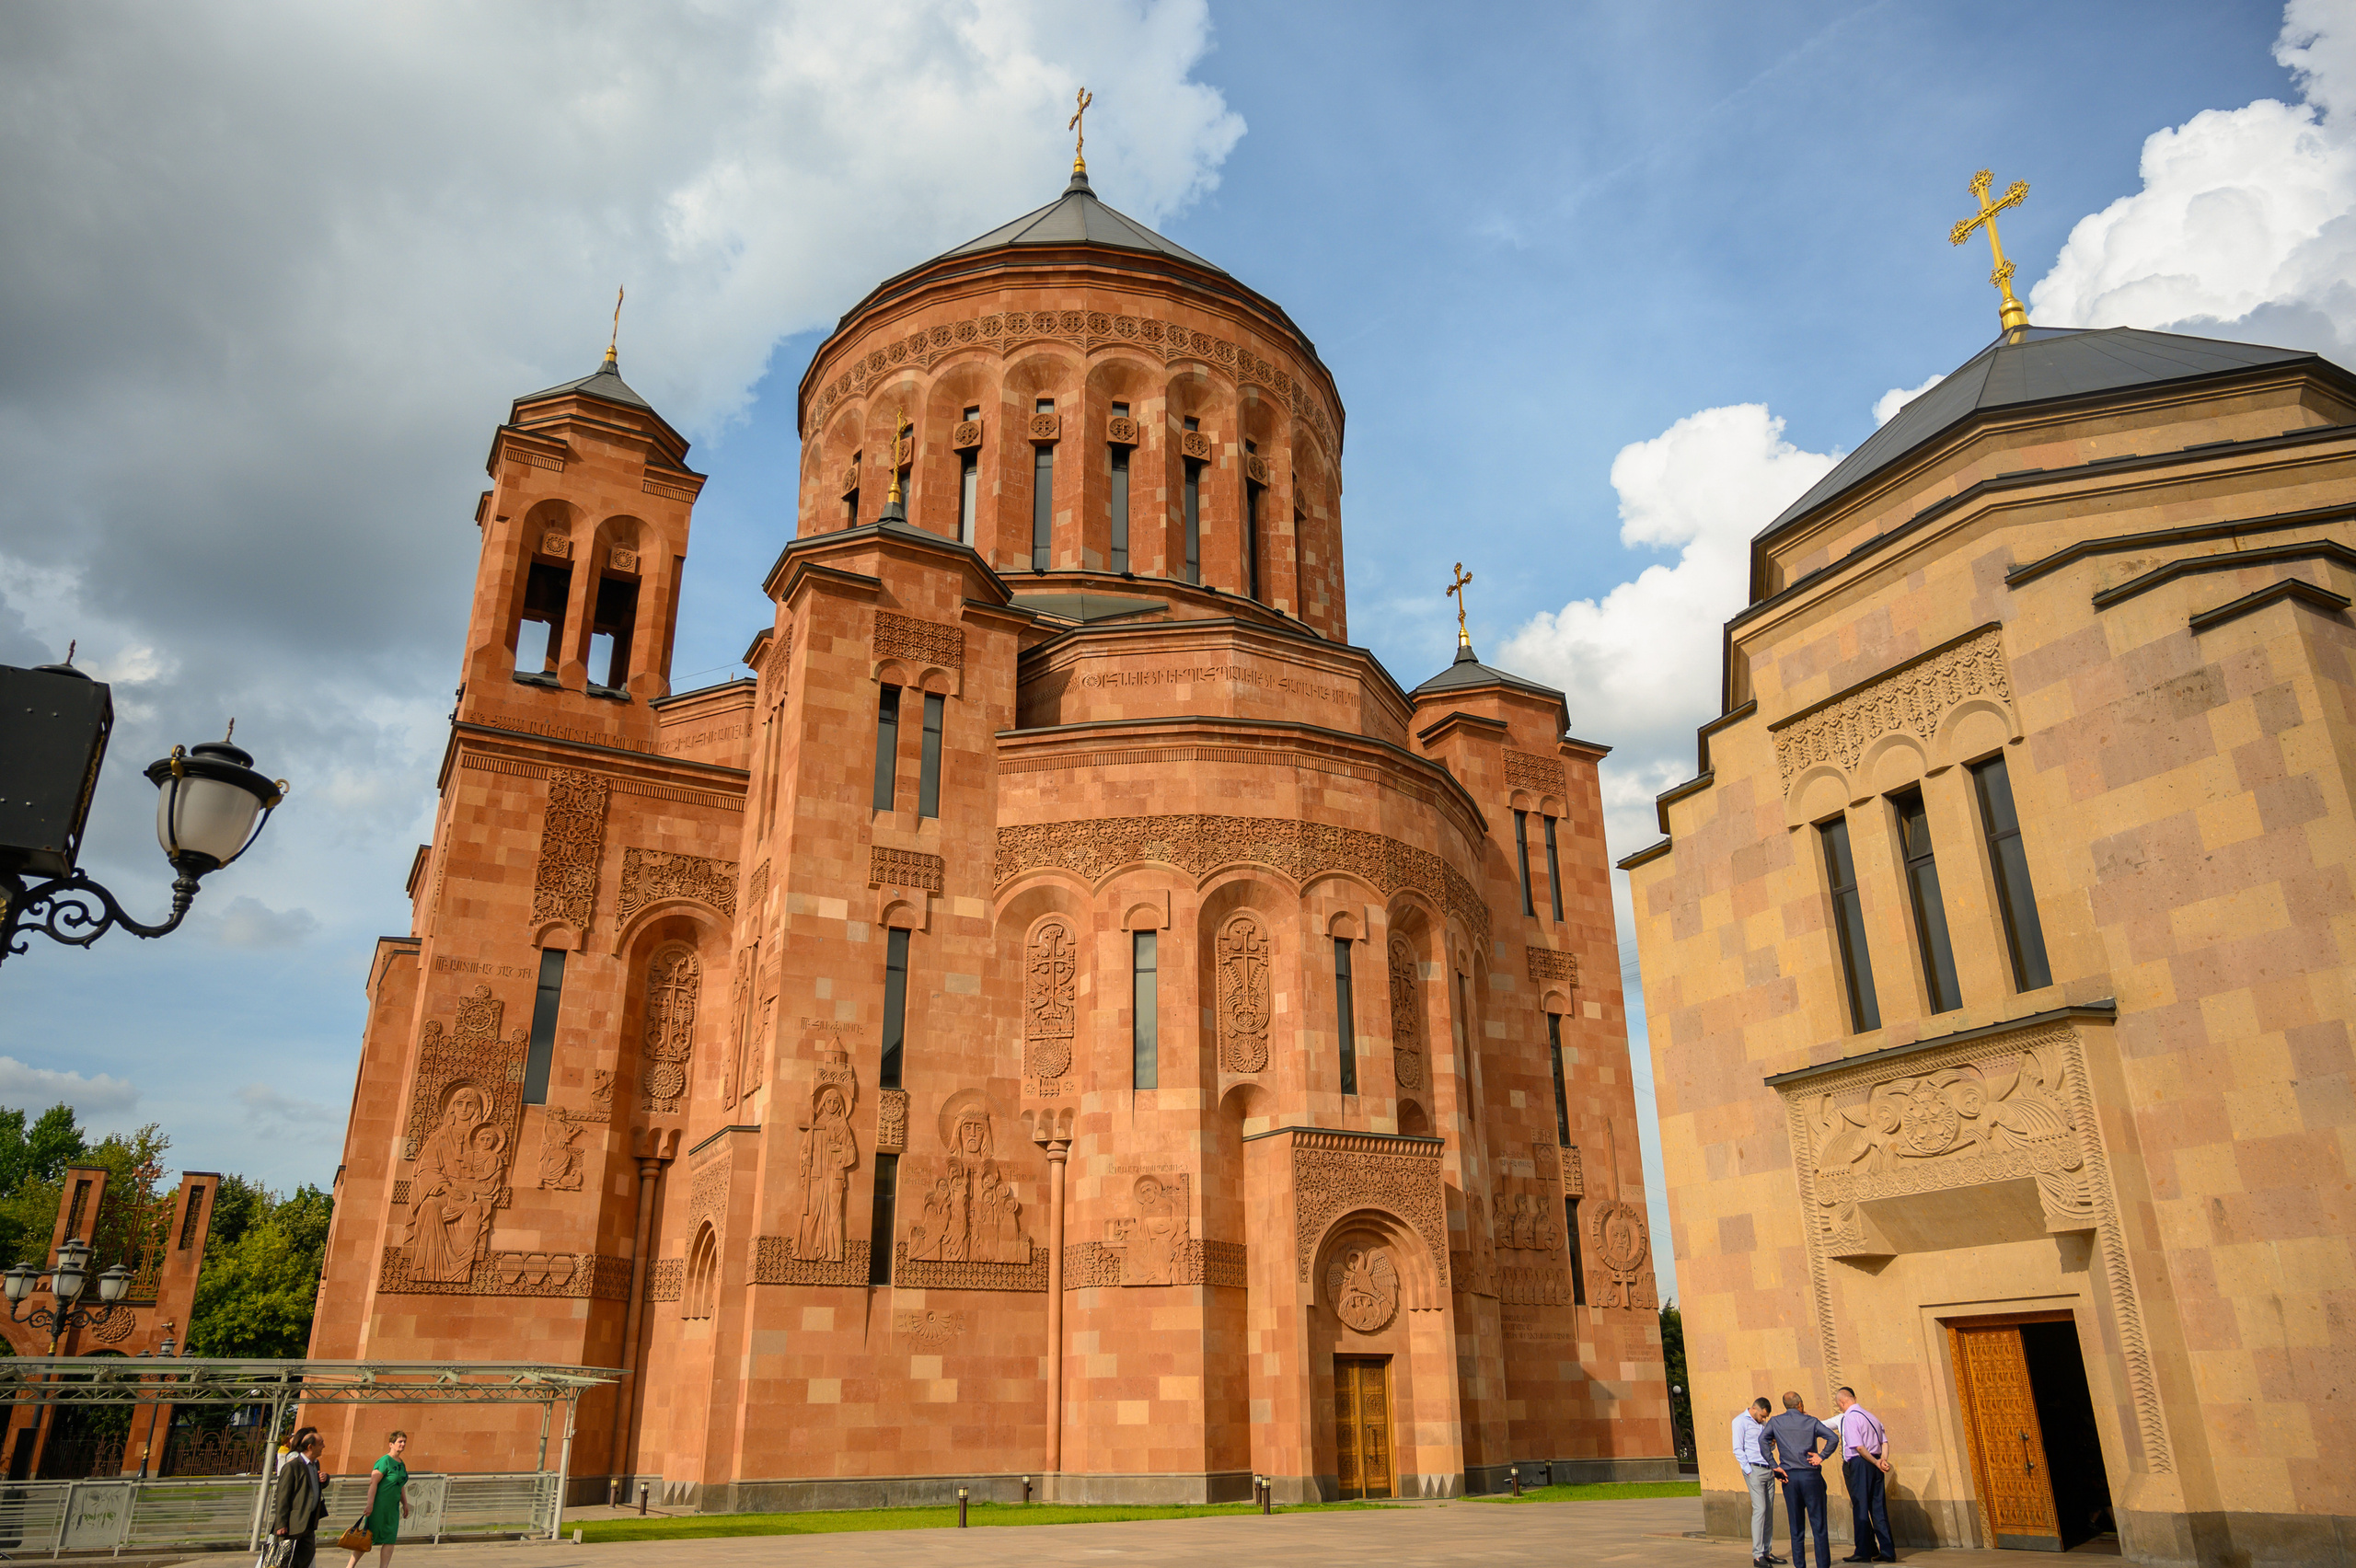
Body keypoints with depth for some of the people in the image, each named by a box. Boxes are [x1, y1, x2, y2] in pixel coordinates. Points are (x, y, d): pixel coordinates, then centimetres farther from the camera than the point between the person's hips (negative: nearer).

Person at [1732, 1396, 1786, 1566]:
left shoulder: (1763, 1423, 18)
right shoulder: (1740, 1421, -4)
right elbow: (1738, 1449, -9)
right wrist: (1749, 1471, -13)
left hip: (1768, 1470, 7)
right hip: (1754, 1470, -7)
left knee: (1769, 1511, 6)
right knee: (1759, 1510, -12)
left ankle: (1767, 1552, 12)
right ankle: (1757, 1555, -11)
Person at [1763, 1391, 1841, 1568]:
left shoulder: (1775, 1422, 7)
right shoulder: (1811, 1421, 4)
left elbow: (1762, 1439, -9)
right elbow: (1833, 1437, -10)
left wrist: (1774, 1466, -8)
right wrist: (1822, 1456, -5)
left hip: (1789, 1476, 1)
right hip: (1811, 1475, -1)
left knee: (1795, 1527, 9)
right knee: (1818, 1524, 4)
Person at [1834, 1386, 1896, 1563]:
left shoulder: (1850, 1417, -11)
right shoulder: (1870, 1415, 14)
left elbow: (1859, 1447, -18)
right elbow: (1885, 1441, 9)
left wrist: (1876, 1462, -10)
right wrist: (1883, 1459, -4)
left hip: (1860, 1463, -8)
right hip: (1875, 1465, 8)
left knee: (1860, 1507, -2)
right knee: (1879, 1507, 11)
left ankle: (1864, 1552, -1)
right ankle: (1887, 1551, 11)